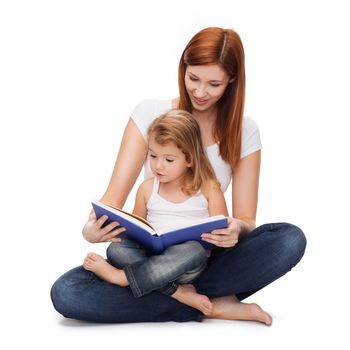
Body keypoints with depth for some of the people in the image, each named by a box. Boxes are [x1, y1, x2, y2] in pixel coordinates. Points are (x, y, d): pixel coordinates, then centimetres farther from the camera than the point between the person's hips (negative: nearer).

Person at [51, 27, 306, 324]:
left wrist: (236, 229, -28)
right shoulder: (149, 114, -3)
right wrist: (93, 229, -34)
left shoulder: (244, 131, 0)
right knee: (65, 293, -28)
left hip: (207, 256, 0)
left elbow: (246, 219, -3)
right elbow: (115, 195, -10)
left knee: (290, 239, -27)